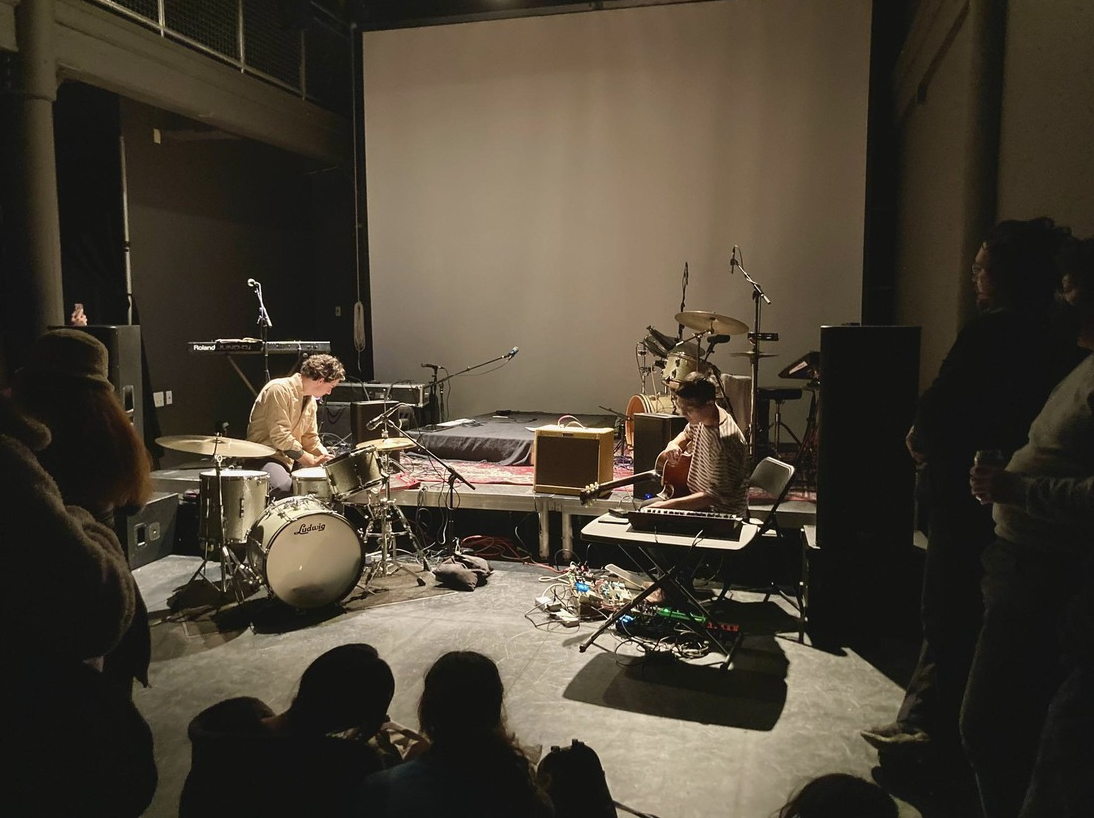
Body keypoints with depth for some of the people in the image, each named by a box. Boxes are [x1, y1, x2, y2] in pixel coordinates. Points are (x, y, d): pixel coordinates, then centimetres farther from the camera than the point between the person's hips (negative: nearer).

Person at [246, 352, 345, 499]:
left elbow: (310, 438, 15)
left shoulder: (310, 400, 10)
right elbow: (280, 437, -23)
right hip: (265, 457, -9)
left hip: (293, 458, 9)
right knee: (284, 488, -35)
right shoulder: (279, 389, -18)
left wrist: (327, 458, -2)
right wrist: (312, 461, -20)